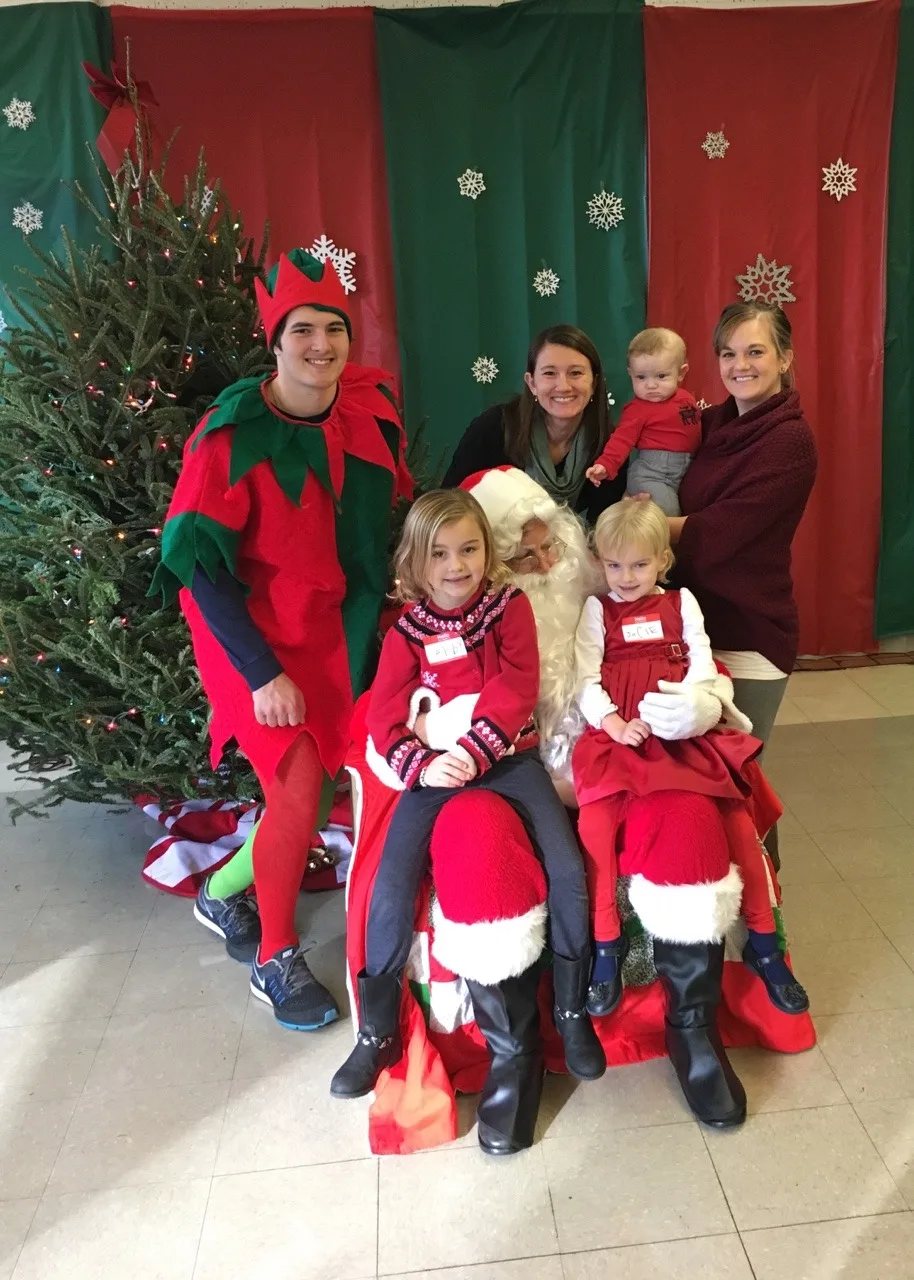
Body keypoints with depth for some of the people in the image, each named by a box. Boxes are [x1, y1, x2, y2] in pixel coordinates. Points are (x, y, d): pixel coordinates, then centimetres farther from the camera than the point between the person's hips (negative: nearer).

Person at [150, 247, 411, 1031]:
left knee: (331, 777, 8)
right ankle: (276, 961, 15)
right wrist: (261, 673, -19)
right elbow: (198, 562, -17)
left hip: (340, 627, 6)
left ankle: (226, 894, 34)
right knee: (300, 794, -10)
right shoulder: (233, 433, -19)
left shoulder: (371, 403, -3)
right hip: (260, 635, -5)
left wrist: (389, 603, 8)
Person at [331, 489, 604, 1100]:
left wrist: (475, 750, -21)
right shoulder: (406, 632, 5)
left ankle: (573, 1010, 9)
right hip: (435, 769, 0)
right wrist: (421, 764, -21)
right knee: (392, 887, -13)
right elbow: (385, 717, -2)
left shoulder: (511, 607, 3)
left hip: (507, 758, 0)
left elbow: (517, 689, -8)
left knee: (569, 869, -15)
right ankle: (377, 1034, 8)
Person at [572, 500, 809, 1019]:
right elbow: (586, 680, 2)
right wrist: (616, 725, -15)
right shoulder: (597, 610, 14)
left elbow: (702, 665, 5)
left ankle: (763, 941, 5)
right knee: (595, 819, -25)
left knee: (735, 812, -14)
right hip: (616, 734, -1)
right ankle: (607, 946, -8)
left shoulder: (682, 603, 16)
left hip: (683, 732, 1)